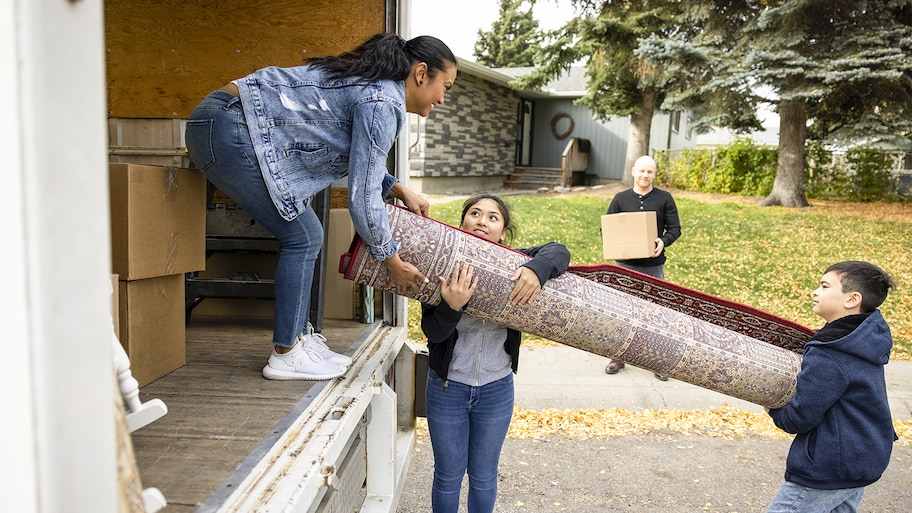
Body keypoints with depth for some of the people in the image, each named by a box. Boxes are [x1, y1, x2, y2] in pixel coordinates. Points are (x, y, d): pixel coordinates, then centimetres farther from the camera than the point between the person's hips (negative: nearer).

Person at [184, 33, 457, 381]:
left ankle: (299, 339, 20)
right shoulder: (383, 102, -15)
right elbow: (362, 196, -15)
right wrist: (393, 261, -4)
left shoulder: (369, 83, 15)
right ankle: (285, 356, 4)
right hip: (230, 131, -10)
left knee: (306, 236, 12)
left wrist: (399, 190, 14)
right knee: (303, 237, -5)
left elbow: (359, 162, 26)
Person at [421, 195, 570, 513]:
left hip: (496, 390, 1)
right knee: (448, 475, 16)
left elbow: (558, 252, -19)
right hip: (447, 388, -1)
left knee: (483, 475, 20)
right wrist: (452, 305, -38)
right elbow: (432, 332, -18)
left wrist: (537, 269, -40)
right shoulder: (444, 269, -14)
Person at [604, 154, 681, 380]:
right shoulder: (620, 198, 4)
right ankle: (618, 356, 21)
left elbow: (675, 228, 1)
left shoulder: (664, 198, 2)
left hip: (654, 265, -1)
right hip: (625, 264, 1)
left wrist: (663, 242, -19)